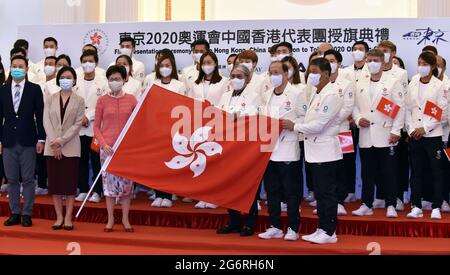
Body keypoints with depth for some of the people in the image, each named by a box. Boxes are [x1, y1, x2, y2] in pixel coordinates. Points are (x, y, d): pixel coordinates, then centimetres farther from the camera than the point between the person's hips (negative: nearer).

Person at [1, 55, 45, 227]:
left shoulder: (35, 89, 0)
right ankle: (15, 214, 15)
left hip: (28, 141, -3)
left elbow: (40, 115, -1)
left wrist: (41, 139, -6)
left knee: (28, 179, 1)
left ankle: (27, 214, 9)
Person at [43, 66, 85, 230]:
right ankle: (59, 217, 10)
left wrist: (61, 141, -13)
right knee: (54, 182, 2)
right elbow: (46, 122, 1)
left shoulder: (79, 101, 4)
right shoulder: (50, 99, 10)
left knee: (70, 182, -1)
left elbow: (77, 124, -4)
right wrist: (54, 142, -12)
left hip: (70, 147, -2)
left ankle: (68, 218, 5)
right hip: (52, 147, 2)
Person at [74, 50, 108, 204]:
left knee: (97, 161, 0)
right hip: (79, 128, 3)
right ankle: (83, 190, 15)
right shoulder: (77, 84, 11)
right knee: (82, 161, 7)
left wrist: (88, 116, -12)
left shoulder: (103, 83, 1)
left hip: (96, 127, -3)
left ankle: (97, 192, 7)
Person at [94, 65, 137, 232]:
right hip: (108, 147, 0)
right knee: (109, 182, 3)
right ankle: (110, 219, 13)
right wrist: (103, 144, -9)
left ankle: (125, 219, 13)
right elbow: (96, 126, 4)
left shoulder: (131, 99, 4)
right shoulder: (102, 101, 3)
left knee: (127, 182, 2)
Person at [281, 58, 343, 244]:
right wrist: (299, 129, 2)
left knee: (327, 193, -2)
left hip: (326, 151, -9)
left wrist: (295, 127, -11)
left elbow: (318, 125, -19)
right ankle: (322, 229, 20)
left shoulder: (331, 96, -14)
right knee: (319, 192, 12)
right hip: (315, 150, 9)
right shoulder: (317, 94, 14)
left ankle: (329, 232, 4)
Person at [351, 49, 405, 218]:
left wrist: (396, 131, -11)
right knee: (367, 173, 9)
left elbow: (400, 108, -4)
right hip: (366, 136, 4)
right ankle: (366, 205, 17)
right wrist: (358, 119, -5)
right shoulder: (360, 85, 13)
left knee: (389, 173, -1)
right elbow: (355, 106, 16)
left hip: (386, 136, -4)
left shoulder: (393, 83, 0)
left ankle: (391, 206, 8)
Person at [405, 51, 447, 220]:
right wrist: (411, 129, -4)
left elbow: (442, 111, -7)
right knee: (416, 171, 5)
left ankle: (436, 208, 8)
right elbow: (408, 109, 8)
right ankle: (416, 207, 11)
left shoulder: (439, 85, -3)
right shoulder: (412, 84, 9)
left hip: (432, 134, -3)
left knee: (437, 171, 1)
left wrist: (425, 128, -13)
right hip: (414, 135, 4)